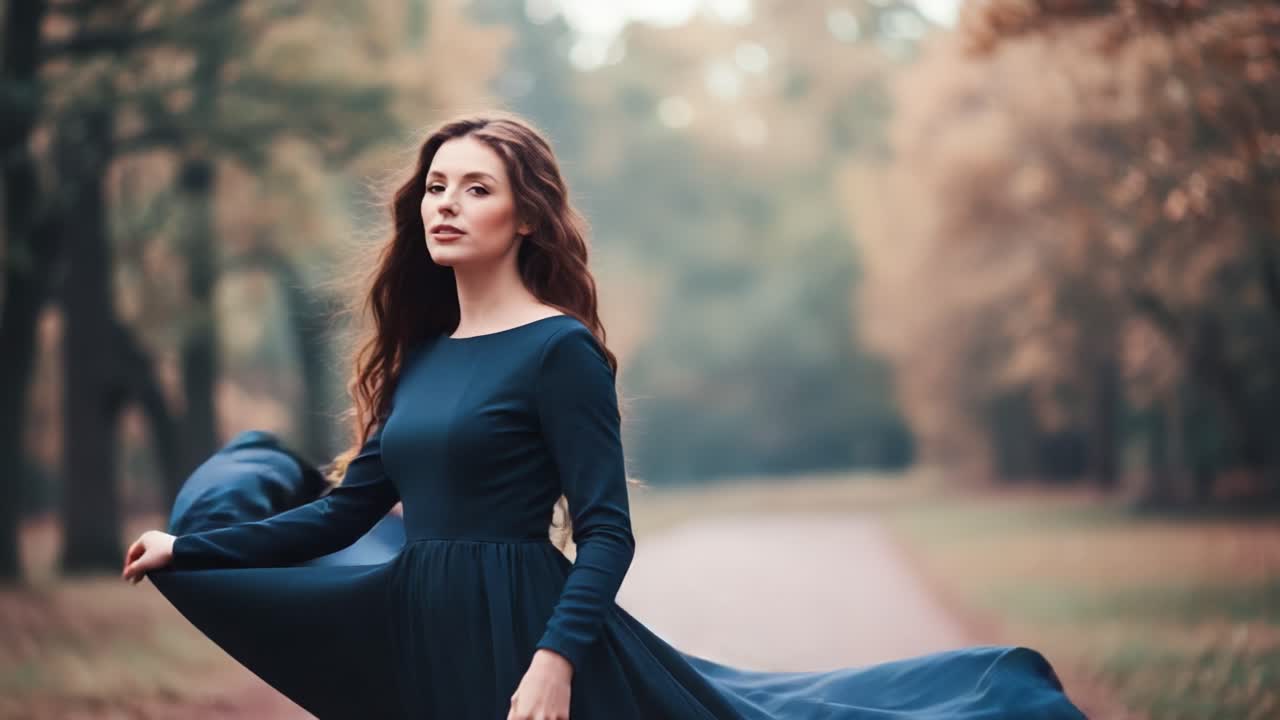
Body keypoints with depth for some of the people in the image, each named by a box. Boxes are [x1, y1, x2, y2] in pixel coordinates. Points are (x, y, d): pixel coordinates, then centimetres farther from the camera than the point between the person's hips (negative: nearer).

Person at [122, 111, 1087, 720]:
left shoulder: (558, 349, -9)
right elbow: (347, 511, 14)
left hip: (526, 636, -7)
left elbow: (607, 532, -13)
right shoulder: (422, 356, 12)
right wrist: (187, 551, 13)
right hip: (428, 639, 7)